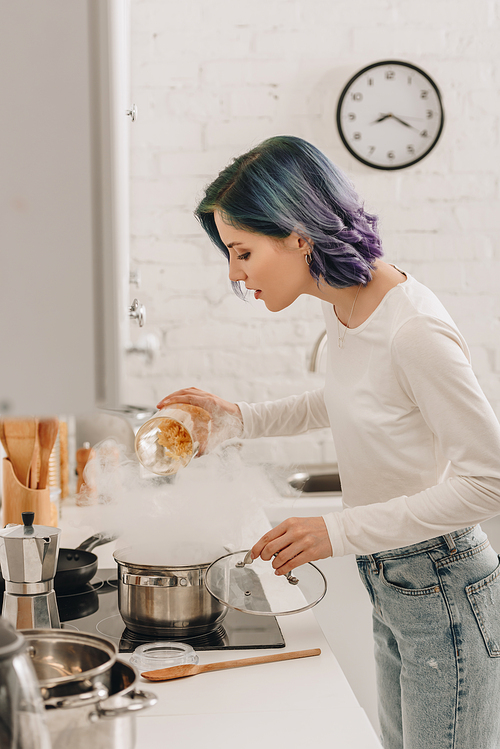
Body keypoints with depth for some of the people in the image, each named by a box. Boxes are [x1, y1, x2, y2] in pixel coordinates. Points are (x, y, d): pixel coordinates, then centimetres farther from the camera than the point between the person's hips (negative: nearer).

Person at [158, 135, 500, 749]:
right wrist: (243, 418, 7)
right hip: (389, 584, 9)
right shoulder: (341, 306, 0)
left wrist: (341, 531, -26)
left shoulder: (414, 330, -29)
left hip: (442, 590, -9)